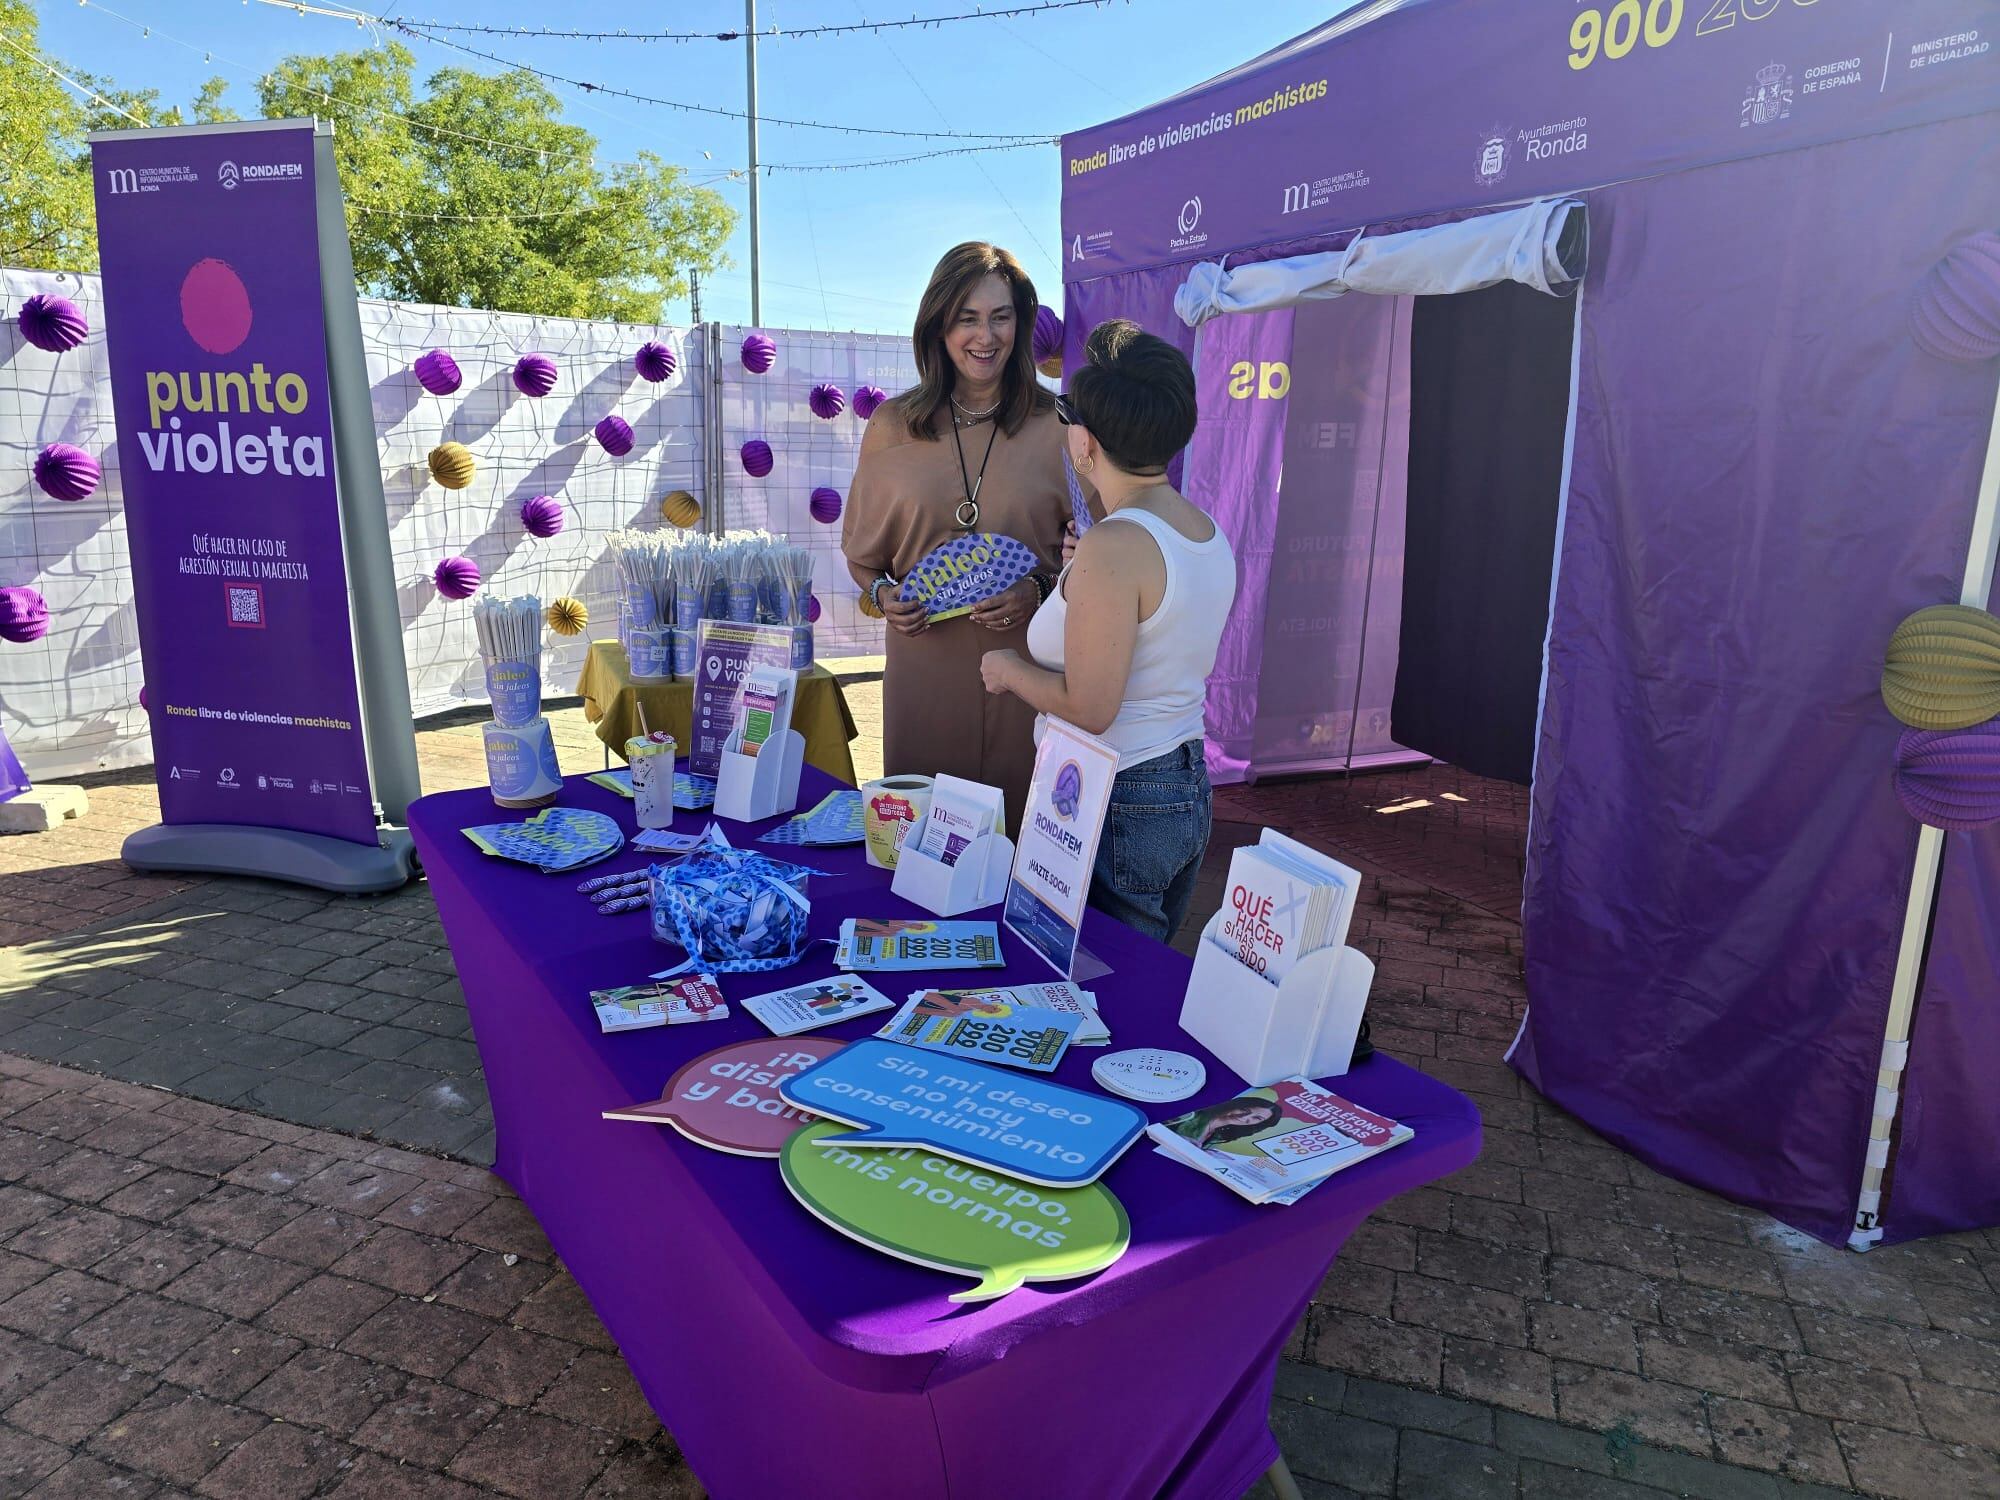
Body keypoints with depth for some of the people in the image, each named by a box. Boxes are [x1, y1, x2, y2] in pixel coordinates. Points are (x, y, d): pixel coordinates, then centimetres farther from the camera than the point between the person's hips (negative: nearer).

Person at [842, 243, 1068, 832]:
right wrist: (881, 592, -3)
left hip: (1024, 658, -1)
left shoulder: (1056, 426, -1)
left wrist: (1037, 592, -13)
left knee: (1018, 822, 4)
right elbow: (862, 544, 15)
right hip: (923, 656, 2)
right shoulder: (892, 426, 6)